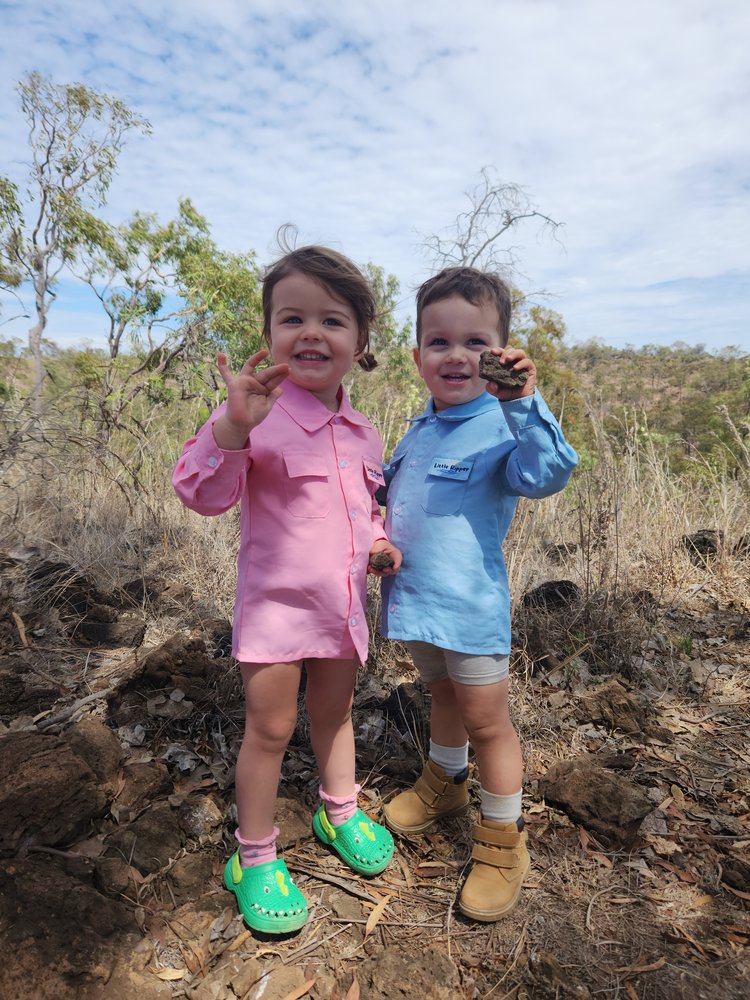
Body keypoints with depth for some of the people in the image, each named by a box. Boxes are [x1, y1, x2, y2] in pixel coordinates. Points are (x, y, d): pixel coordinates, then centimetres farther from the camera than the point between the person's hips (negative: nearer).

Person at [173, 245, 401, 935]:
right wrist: (233, 425, -38)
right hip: (276, 601, -5)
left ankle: (340, 812, 47)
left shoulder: (363, 433, 4)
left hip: (343, 606, 6)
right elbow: (203, 494, -23)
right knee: (270, 728, 7)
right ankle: (255, 857, 30)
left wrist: (378, 540, -1)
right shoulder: (258, 414, -15)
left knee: (335, 712, 22)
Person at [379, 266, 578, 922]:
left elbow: (547, 475, -35)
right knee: (442, 695, 26)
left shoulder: (503, 426, -15)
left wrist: (523, 403, -45)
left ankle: (502, 841, 29)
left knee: (486, 719, 8)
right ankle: (445, 782, 51)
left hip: (471, 605, -7)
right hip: (415, 597, 7)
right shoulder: (419, 432, 7)